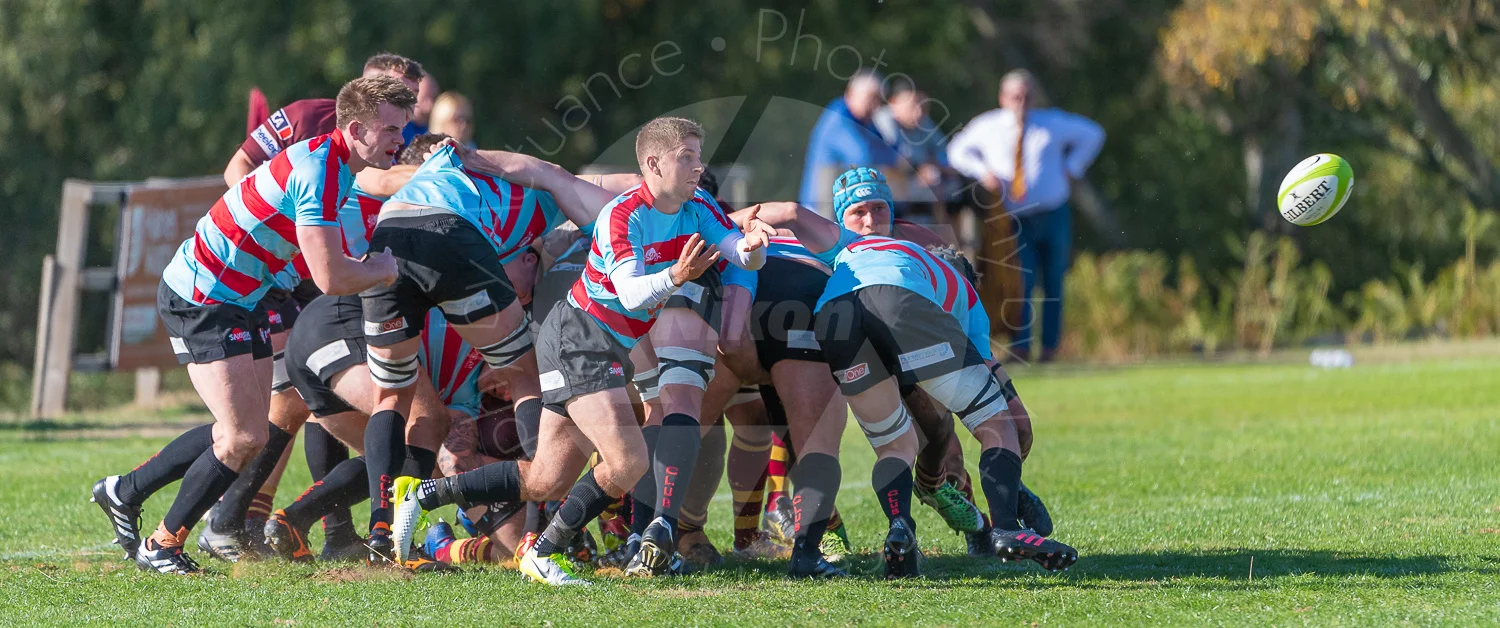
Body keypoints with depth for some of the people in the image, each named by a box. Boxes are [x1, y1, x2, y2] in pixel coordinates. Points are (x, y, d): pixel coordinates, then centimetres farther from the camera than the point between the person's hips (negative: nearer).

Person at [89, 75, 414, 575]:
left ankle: (124, 492, 29)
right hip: (199, 302, -10)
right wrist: (386, 269, -10)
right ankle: (162, 545, 5)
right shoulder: (318, 173, -26)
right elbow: (331, 279, -27)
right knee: (245, 437, -11)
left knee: (244, 433, 14)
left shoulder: (334, 164, 7)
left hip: (240, 301, 10)